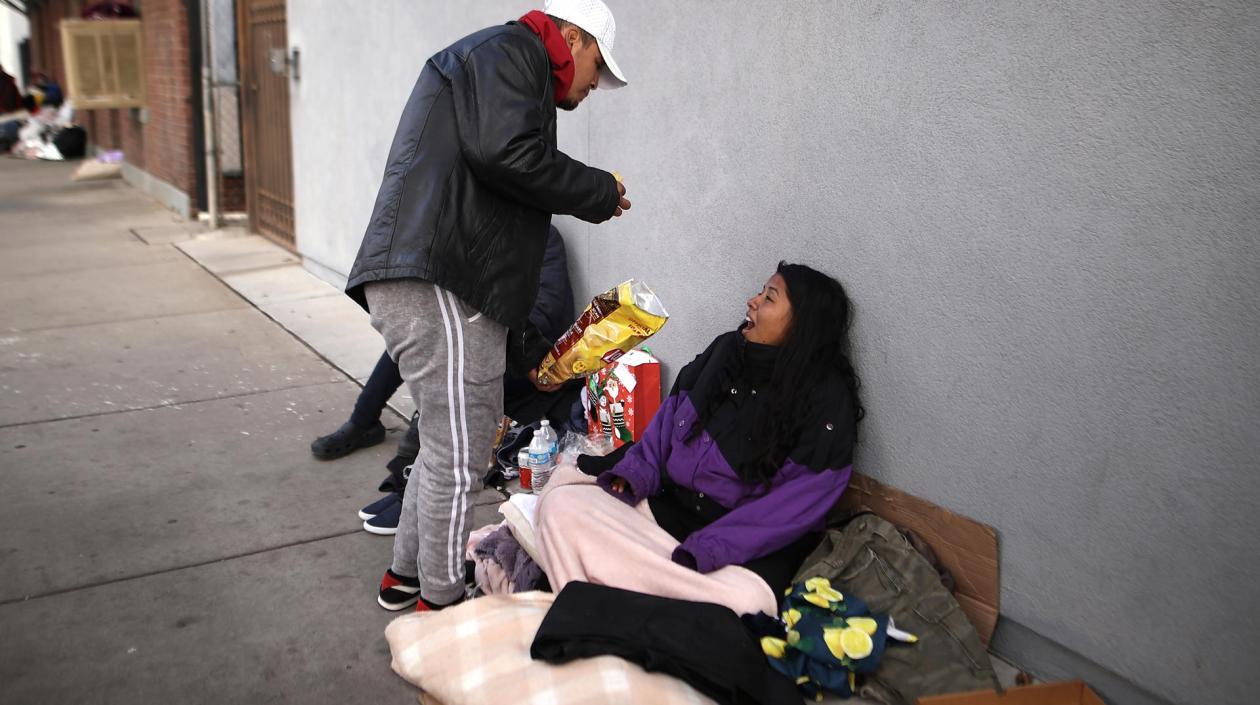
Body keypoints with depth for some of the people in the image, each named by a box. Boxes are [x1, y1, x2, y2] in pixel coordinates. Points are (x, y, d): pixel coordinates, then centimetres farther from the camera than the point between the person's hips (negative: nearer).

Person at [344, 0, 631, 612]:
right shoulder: (510, 49, 3)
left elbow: (492, 240, 30)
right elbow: (507, 153, -20)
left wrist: (528, 349, 29)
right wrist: (601, 192, -2)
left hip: (433, 287, 11)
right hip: (437, 286, -11)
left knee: (462, 435, 21)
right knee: (458, 455, -1)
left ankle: (405, 576, 34)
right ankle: (440, 602, 15)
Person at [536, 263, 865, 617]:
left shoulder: (827, 398, -12)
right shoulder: (726, 350, 5)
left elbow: (800, 501, -18)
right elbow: (672, 413, 13)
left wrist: (705, 549, -24)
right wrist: (637, 472, -5)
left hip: (752, 541, -4)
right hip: (670, 503, 5)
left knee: (744, 600, -37)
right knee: (562, 504, -14)